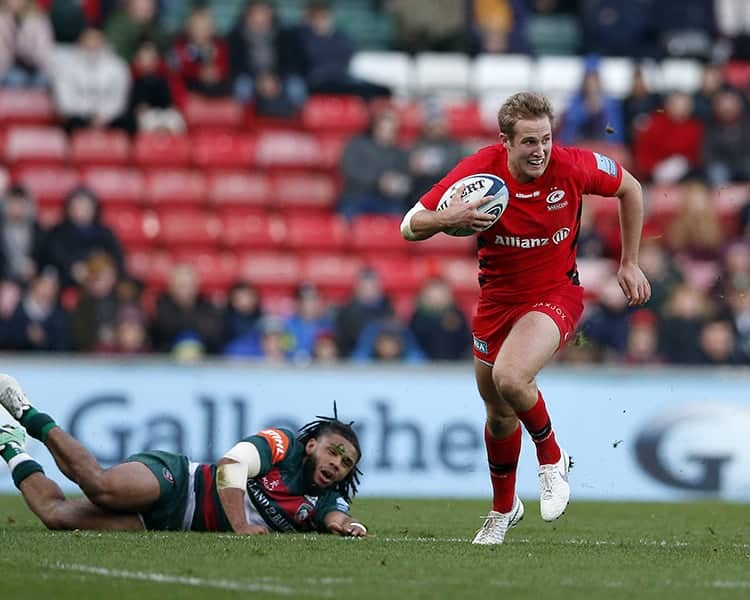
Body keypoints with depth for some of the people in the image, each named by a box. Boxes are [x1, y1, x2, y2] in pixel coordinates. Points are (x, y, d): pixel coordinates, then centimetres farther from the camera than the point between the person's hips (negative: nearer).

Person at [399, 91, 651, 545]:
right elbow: (410, 226, -16)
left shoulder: (573, 167, -20)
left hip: (556, 293, -3)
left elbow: (629, 188, 1)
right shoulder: (479, 171, -19)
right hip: (497, 298, 3)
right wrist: (448, 219, -38)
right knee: (499, 414, 16)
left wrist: (630, 264, 3)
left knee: (510, 378, -30)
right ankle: (504, 507, 43)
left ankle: (552, 458, -1)